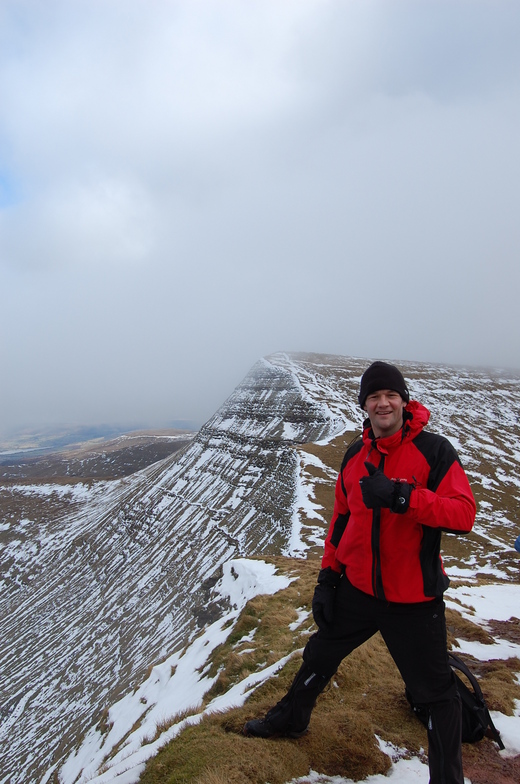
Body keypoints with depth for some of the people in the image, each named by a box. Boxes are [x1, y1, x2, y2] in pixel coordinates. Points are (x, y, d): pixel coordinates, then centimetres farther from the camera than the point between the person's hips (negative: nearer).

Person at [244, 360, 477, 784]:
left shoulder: (434, 450, -14)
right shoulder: (355, 455, 2)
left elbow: (464, 514, -22)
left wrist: (402, 496, -35)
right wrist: (327, 578, 8)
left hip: (414, 598, -5)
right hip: (357, 589, 5)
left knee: (435, 690, 11)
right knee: (319, 656, 23)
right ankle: (291, 718, 49)